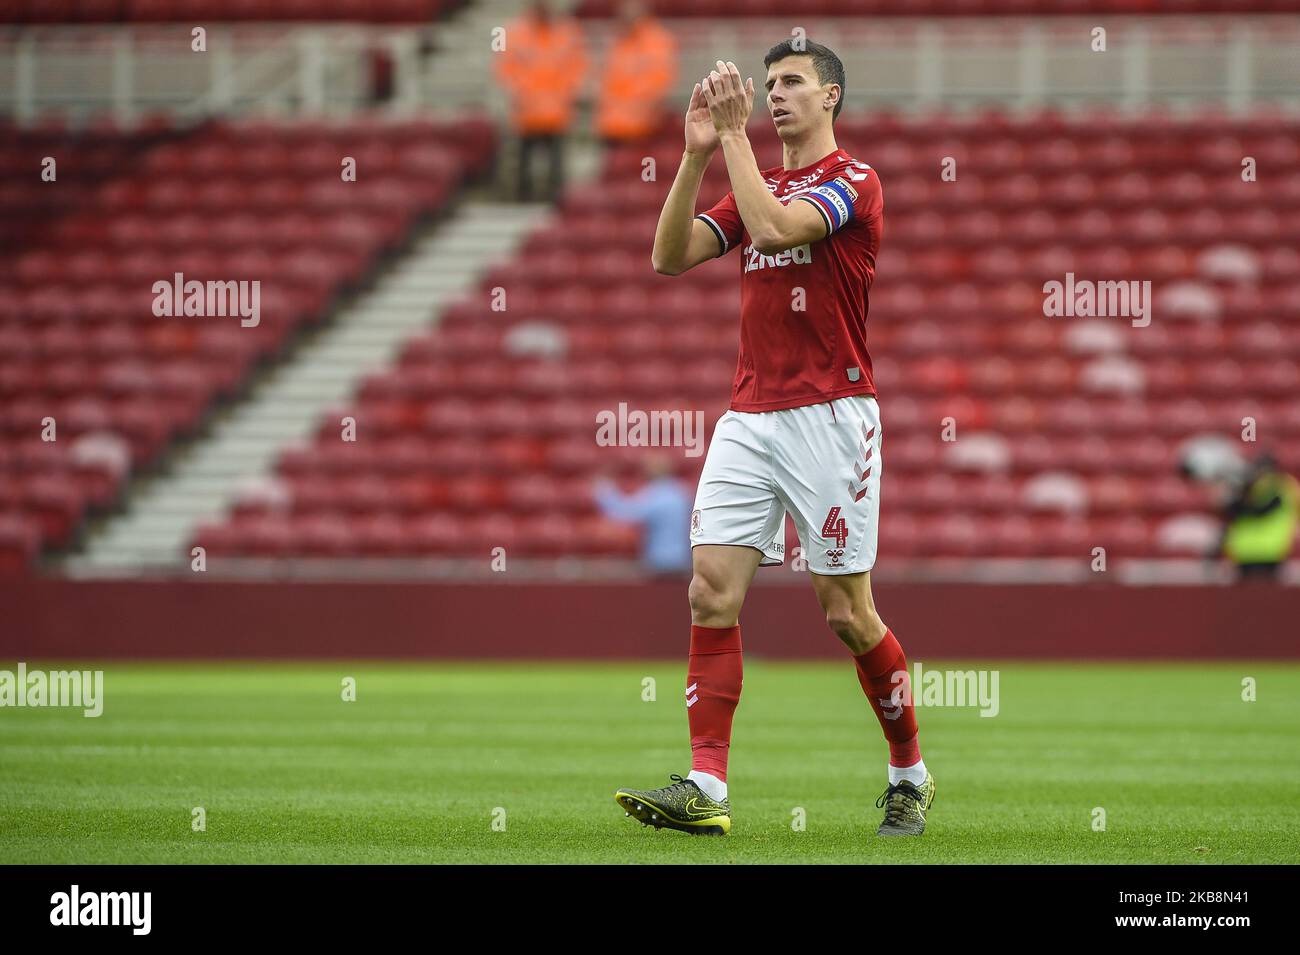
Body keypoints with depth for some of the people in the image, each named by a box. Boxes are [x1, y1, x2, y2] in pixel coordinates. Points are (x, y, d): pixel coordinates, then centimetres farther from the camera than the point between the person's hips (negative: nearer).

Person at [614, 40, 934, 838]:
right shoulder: (757, 185, 18)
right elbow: (671, 256, 6)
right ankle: (706, 789, -11)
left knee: (848, 612, -3)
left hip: (829, 417, -6)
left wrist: (736, 134, -15)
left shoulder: (853, 181, -4)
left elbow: (774, 228, -22)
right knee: (712, 591, -7)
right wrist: (698, 154, -3)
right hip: (749, 417, 6)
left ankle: (911, 774, 16)